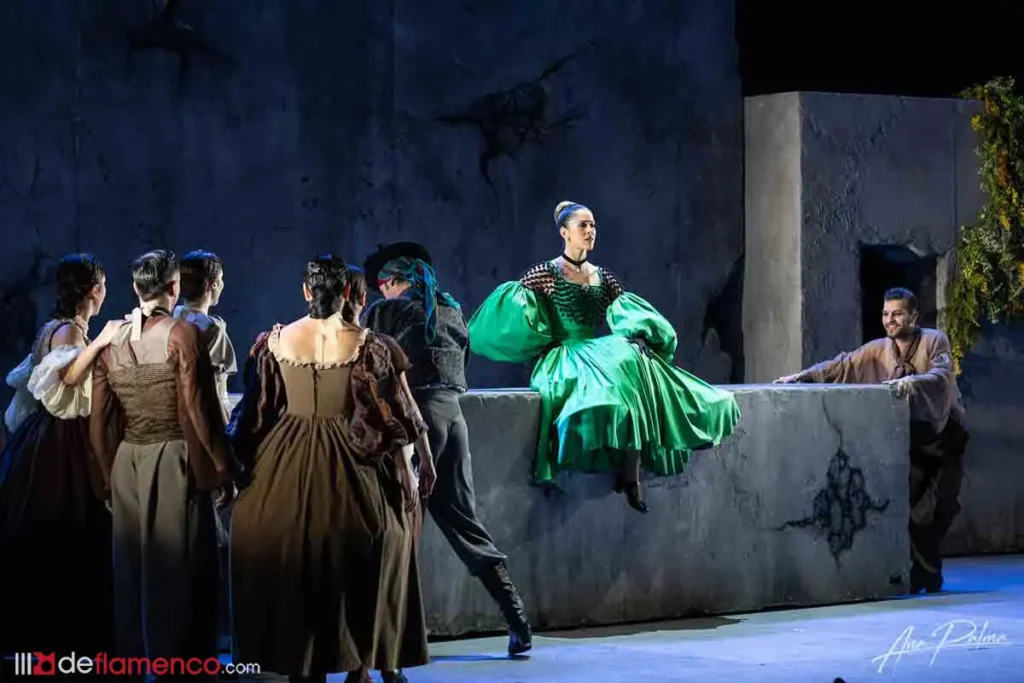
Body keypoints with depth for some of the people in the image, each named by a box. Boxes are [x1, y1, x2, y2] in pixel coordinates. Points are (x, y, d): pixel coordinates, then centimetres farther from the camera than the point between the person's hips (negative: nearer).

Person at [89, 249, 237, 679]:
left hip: (127, 466, 5)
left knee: (132, 572, 13)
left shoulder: (112, 341, 4)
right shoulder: (181, 335, -11)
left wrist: (110, 477, 17)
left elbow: (100, 424, 7)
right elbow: (200, 412, -13)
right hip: (176, 465, -5)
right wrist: (224, 470, -5)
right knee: (178, 572, 2)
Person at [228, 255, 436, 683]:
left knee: (290, 565, 13)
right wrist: (424, 461, 11)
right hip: (349, 469, -2)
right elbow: (401, 411, -3)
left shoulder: (275, 342, -1)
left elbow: (255, 411, 6)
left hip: (285, 470, 2)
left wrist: (241, 463, 17)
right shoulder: (367, 345, -8)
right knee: (358, 568, 11)